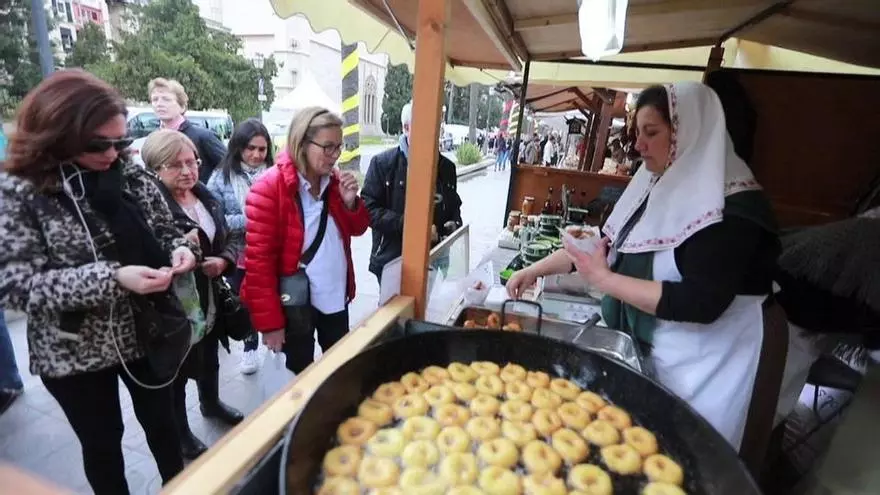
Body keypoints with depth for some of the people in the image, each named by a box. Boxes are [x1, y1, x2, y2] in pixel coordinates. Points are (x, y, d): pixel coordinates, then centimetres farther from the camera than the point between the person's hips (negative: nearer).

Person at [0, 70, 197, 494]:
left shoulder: (130, 173, -4)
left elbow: (164, 231, 4)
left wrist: (180, 249, -19)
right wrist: (112, 279, -31)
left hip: (144, 331, 3)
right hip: (75, 349, -3)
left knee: (161, 421, 21)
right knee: (102, 442, 18)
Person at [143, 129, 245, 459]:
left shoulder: (207, 197, 3)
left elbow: (233, 236, 9)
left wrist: (224, 260, -9)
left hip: (211, 301, 7)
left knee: (210, 360, 27)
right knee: (177, 373, 14)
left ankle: (211, 403, 54)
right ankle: (180, 433, 37)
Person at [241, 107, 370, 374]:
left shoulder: (334, 180, 1)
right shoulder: (269, 188, -17)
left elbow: (357, 229, 10)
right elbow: (258, 259, -17)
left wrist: (350, 202, -12)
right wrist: (269, 321, -16)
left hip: (336, 298, 6)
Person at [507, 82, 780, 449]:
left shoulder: (732, 207, -20)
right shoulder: (656, 185, 3)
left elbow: (701, 304, -27)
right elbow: (609, 242, 8)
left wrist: (605, 280, -25)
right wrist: (537, 270, 3)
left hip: (696, 366, -6)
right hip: (641, 347, 7)